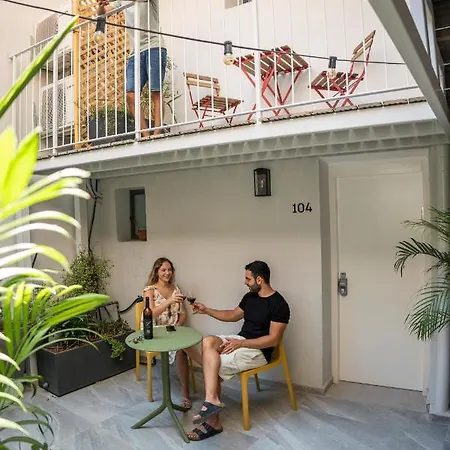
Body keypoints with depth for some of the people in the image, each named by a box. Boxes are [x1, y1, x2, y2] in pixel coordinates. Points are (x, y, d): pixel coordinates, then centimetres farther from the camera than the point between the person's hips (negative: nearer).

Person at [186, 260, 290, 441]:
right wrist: (206, 310, 13)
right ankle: (212, 400, -26)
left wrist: (241, 343, -22)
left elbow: (273, 340, -19)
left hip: (258, 351, -7)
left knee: (213, 367, -21)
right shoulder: (250, 297, 9)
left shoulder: (279, 304, -16)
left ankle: (213, 422, -6)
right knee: (208, 342, -22)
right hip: (240, 340, 8)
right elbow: (233, 315, 22)